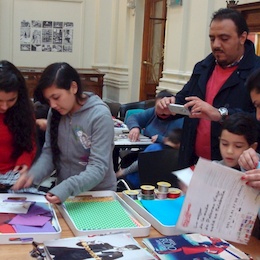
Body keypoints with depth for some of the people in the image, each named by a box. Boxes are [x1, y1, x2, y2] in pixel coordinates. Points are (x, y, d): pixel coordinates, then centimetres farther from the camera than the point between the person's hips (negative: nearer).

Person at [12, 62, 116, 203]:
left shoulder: (100, 115, -16)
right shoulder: (55, 112, 1)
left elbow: (98, 167, -20)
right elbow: (49, 152, 4)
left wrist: (68, 188, -33)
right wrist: (33, 174, -15)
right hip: (63, 190, 4)